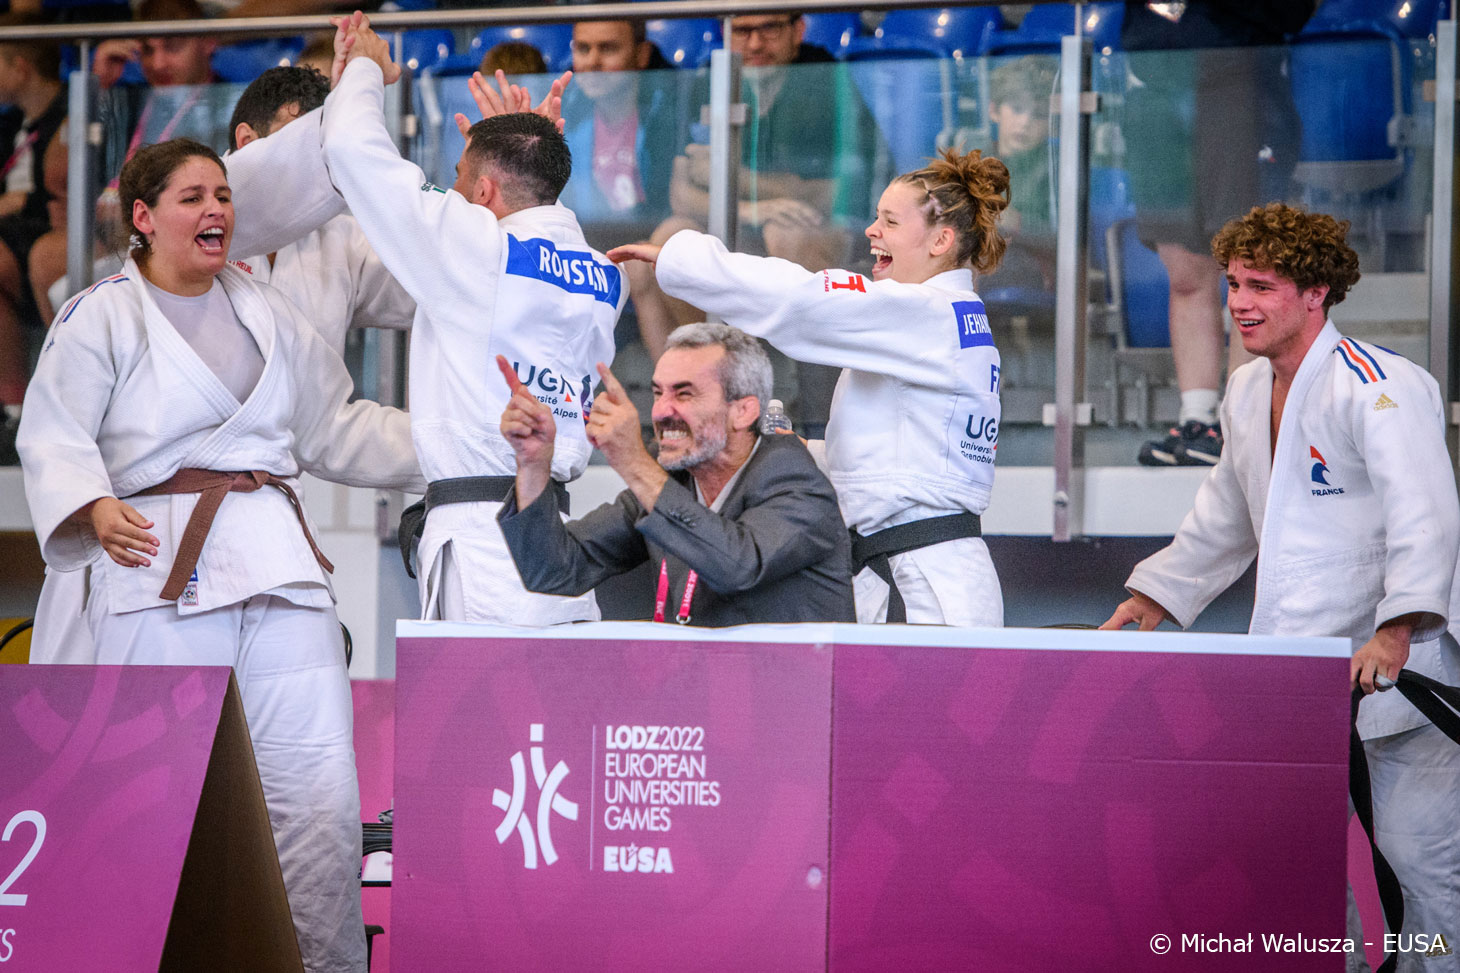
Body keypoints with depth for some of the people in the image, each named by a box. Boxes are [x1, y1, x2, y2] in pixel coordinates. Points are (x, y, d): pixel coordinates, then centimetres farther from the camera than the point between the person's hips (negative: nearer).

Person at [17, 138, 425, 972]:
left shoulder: (269, 316, 20)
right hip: (162, 577, -4)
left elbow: (336, 430, 26)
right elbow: (55, 438, -4)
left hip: (279, 566, 4)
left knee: (320, 791, -4)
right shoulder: (100, 319, 4)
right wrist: (96, 507, -24)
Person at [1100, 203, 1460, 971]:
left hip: (1393, 665, -8)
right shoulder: (1247, 394, 15)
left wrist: (1397, 630, -37)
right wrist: (1153, 597, 24)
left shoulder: (1378, 388, -13)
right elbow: (1223, 522, 29)